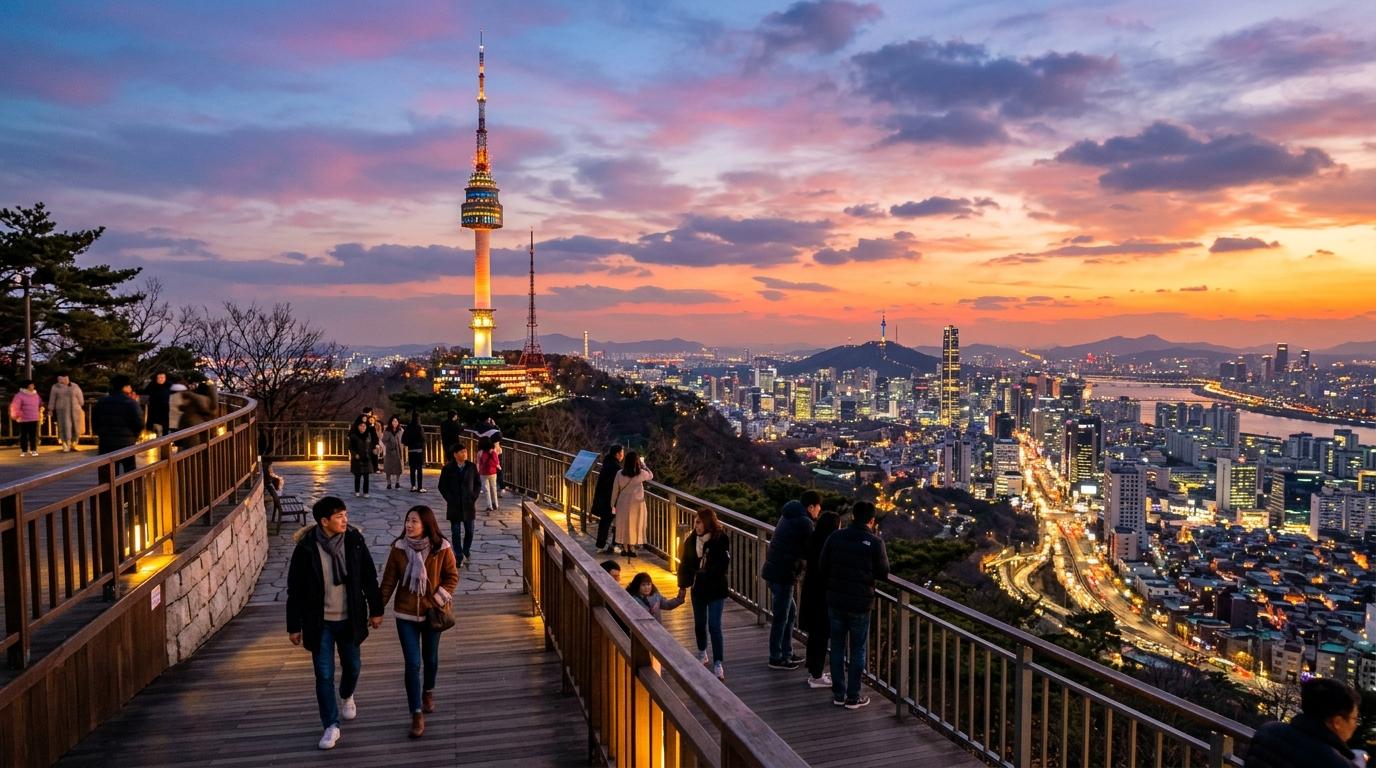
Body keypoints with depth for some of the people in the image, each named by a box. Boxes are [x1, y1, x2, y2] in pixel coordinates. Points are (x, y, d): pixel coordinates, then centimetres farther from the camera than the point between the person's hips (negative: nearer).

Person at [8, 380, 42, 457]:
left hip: (34, 419, 4)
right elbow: (15, 406, -11)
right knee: (23, 435, 3)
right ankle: (24, 451, 10)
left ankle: (33, 450, 8)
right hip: (23, 420, -4)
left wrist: (40, 412, 20)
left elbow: (40, 404, 26)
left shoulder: (35, 394, 11)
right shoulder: (20, 395, -8)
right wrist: (16, 416, -12)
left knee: (34, 435, 3)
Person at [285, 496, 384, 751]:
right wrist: (294, 626, -4)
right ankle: (331, 726, 17)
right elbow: (295, 589, -7)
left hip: (349, 619, 2)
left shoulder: (354, 540, -10)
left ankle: (346, 697, 49)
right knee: (324, 675, 2)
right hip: (319, 622, -2)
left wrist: (376, 610, 4)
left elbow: (369, 577, 0)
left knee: (352, 666, 17)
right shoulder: (306, 548, -16)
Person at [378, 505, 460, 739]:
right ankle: (417, 714, 7)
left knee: (430, 657, 19)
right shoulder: (398, 548, -10)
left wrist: (437, 600, -14)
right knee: (412, 663, -3)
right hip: (405, 614, 0)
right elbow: (389, 580, -4)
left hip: (432, 613, 0)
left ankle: (428, 692, 47)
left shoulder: (442, 548, -15)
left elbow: (452, 577, -5)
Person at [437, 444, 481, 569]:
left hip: (469, 504, 2)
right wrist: (450, 499, -7)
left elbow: (478, 484, 7)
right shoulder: (448, 468, -4)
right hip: (454, 506, -2)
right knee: (456, 532, 2)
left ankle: (465, 553, 28)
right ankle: (459, 557, 9)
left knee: (469, 531, 9)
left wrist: (474, 497, -3)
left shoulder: (471, 467, 1)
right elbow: (442, 486, 1)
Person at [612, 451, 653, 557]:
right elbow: (651, 476, 12)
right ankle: (631, 548, 12)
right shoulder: (641, 473, -10)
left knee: (624, 525, 13)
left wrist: (613, 504, 11)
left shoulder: (620, 473, -6)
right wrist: (644, 465, 16)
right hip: (636, 503, -2)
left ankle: (624, 548, 18)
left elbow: (615, 490, 1)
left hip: (623, 503, 2)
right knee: (634, 525, 10)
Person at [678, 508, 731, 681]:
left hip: (715, 589, -4)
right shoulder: (691, 540, -2)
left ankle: (718, 664, 0)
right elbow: (684, 563, 5)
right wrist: (683, 584, -1)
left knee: (714, 626, -7)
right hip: (698, 588, 5)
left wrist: (705, 572, -26)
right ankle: (702, 654, 41)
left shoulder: (720, 540, -15)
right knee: (699, 623, 19)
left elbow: (723, 564, -19)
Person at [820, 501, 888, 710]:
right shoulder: (875, 543, -12)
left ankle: (838, 694, 22)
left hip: (835, 601, 3)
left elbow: (823, 566, -1)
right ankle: (853, 697, 17)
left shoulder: (835, 537, -5)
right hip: (859, 604, -2)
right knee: (858, 650, 11)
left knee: (837, 646, 15)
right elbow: (883, 574, -5)